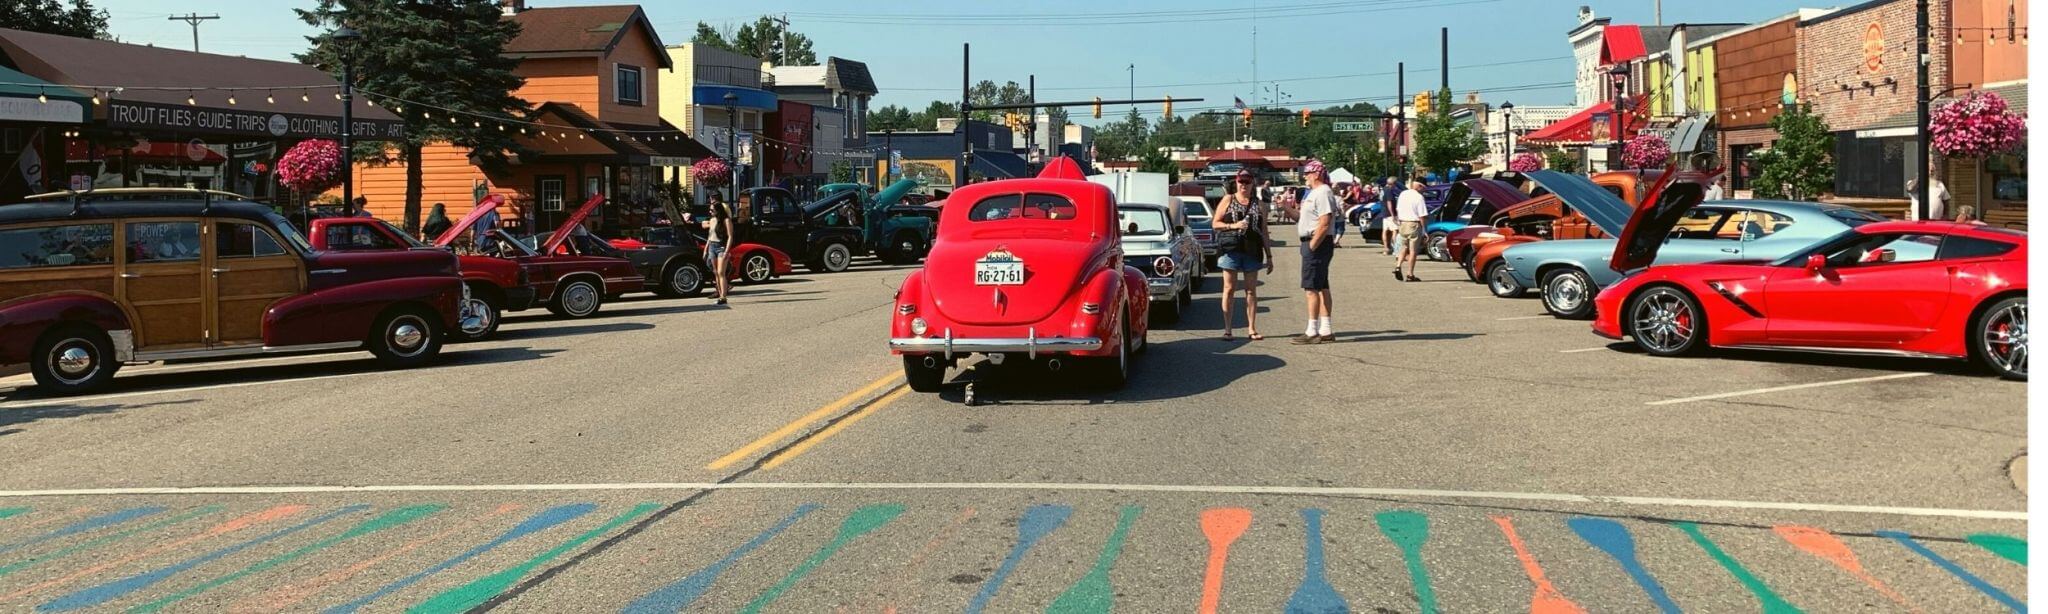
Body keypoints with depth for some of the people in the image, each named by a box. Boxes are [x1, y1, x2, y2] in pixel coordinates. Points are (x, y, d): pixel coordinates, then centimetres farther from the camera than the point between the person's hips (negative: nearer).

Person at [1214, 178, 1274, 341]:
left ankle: (1252, 329, 8)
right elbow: (1216, 223, 3)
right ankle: (1228, 329, 4)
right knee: (1229, 289, 0)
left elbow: (1264, 231, 11)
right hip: (1231, 249, -2)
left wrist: (1269, 256, 8)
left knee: (1251, 291, 4)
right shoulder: (1228, 200, 6)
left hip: (1252, 252, 2)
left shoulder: (1258, 204, 11)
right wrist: (1233, 226, -15)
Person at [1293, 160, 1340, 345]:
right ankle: (1325, 331, 16)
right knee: (1322, 288, 11)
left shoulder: (1323, 193, -14)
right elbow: (1303, 219, 19)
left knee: (1312, 288, -9)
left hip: (1317, 244, -11)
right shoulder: (1314, 193, 19)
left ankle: (1312, 332, -8)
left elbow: (1325, 223, -23)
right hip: (1312, 244, 11)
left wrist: (1312, 246, -22)